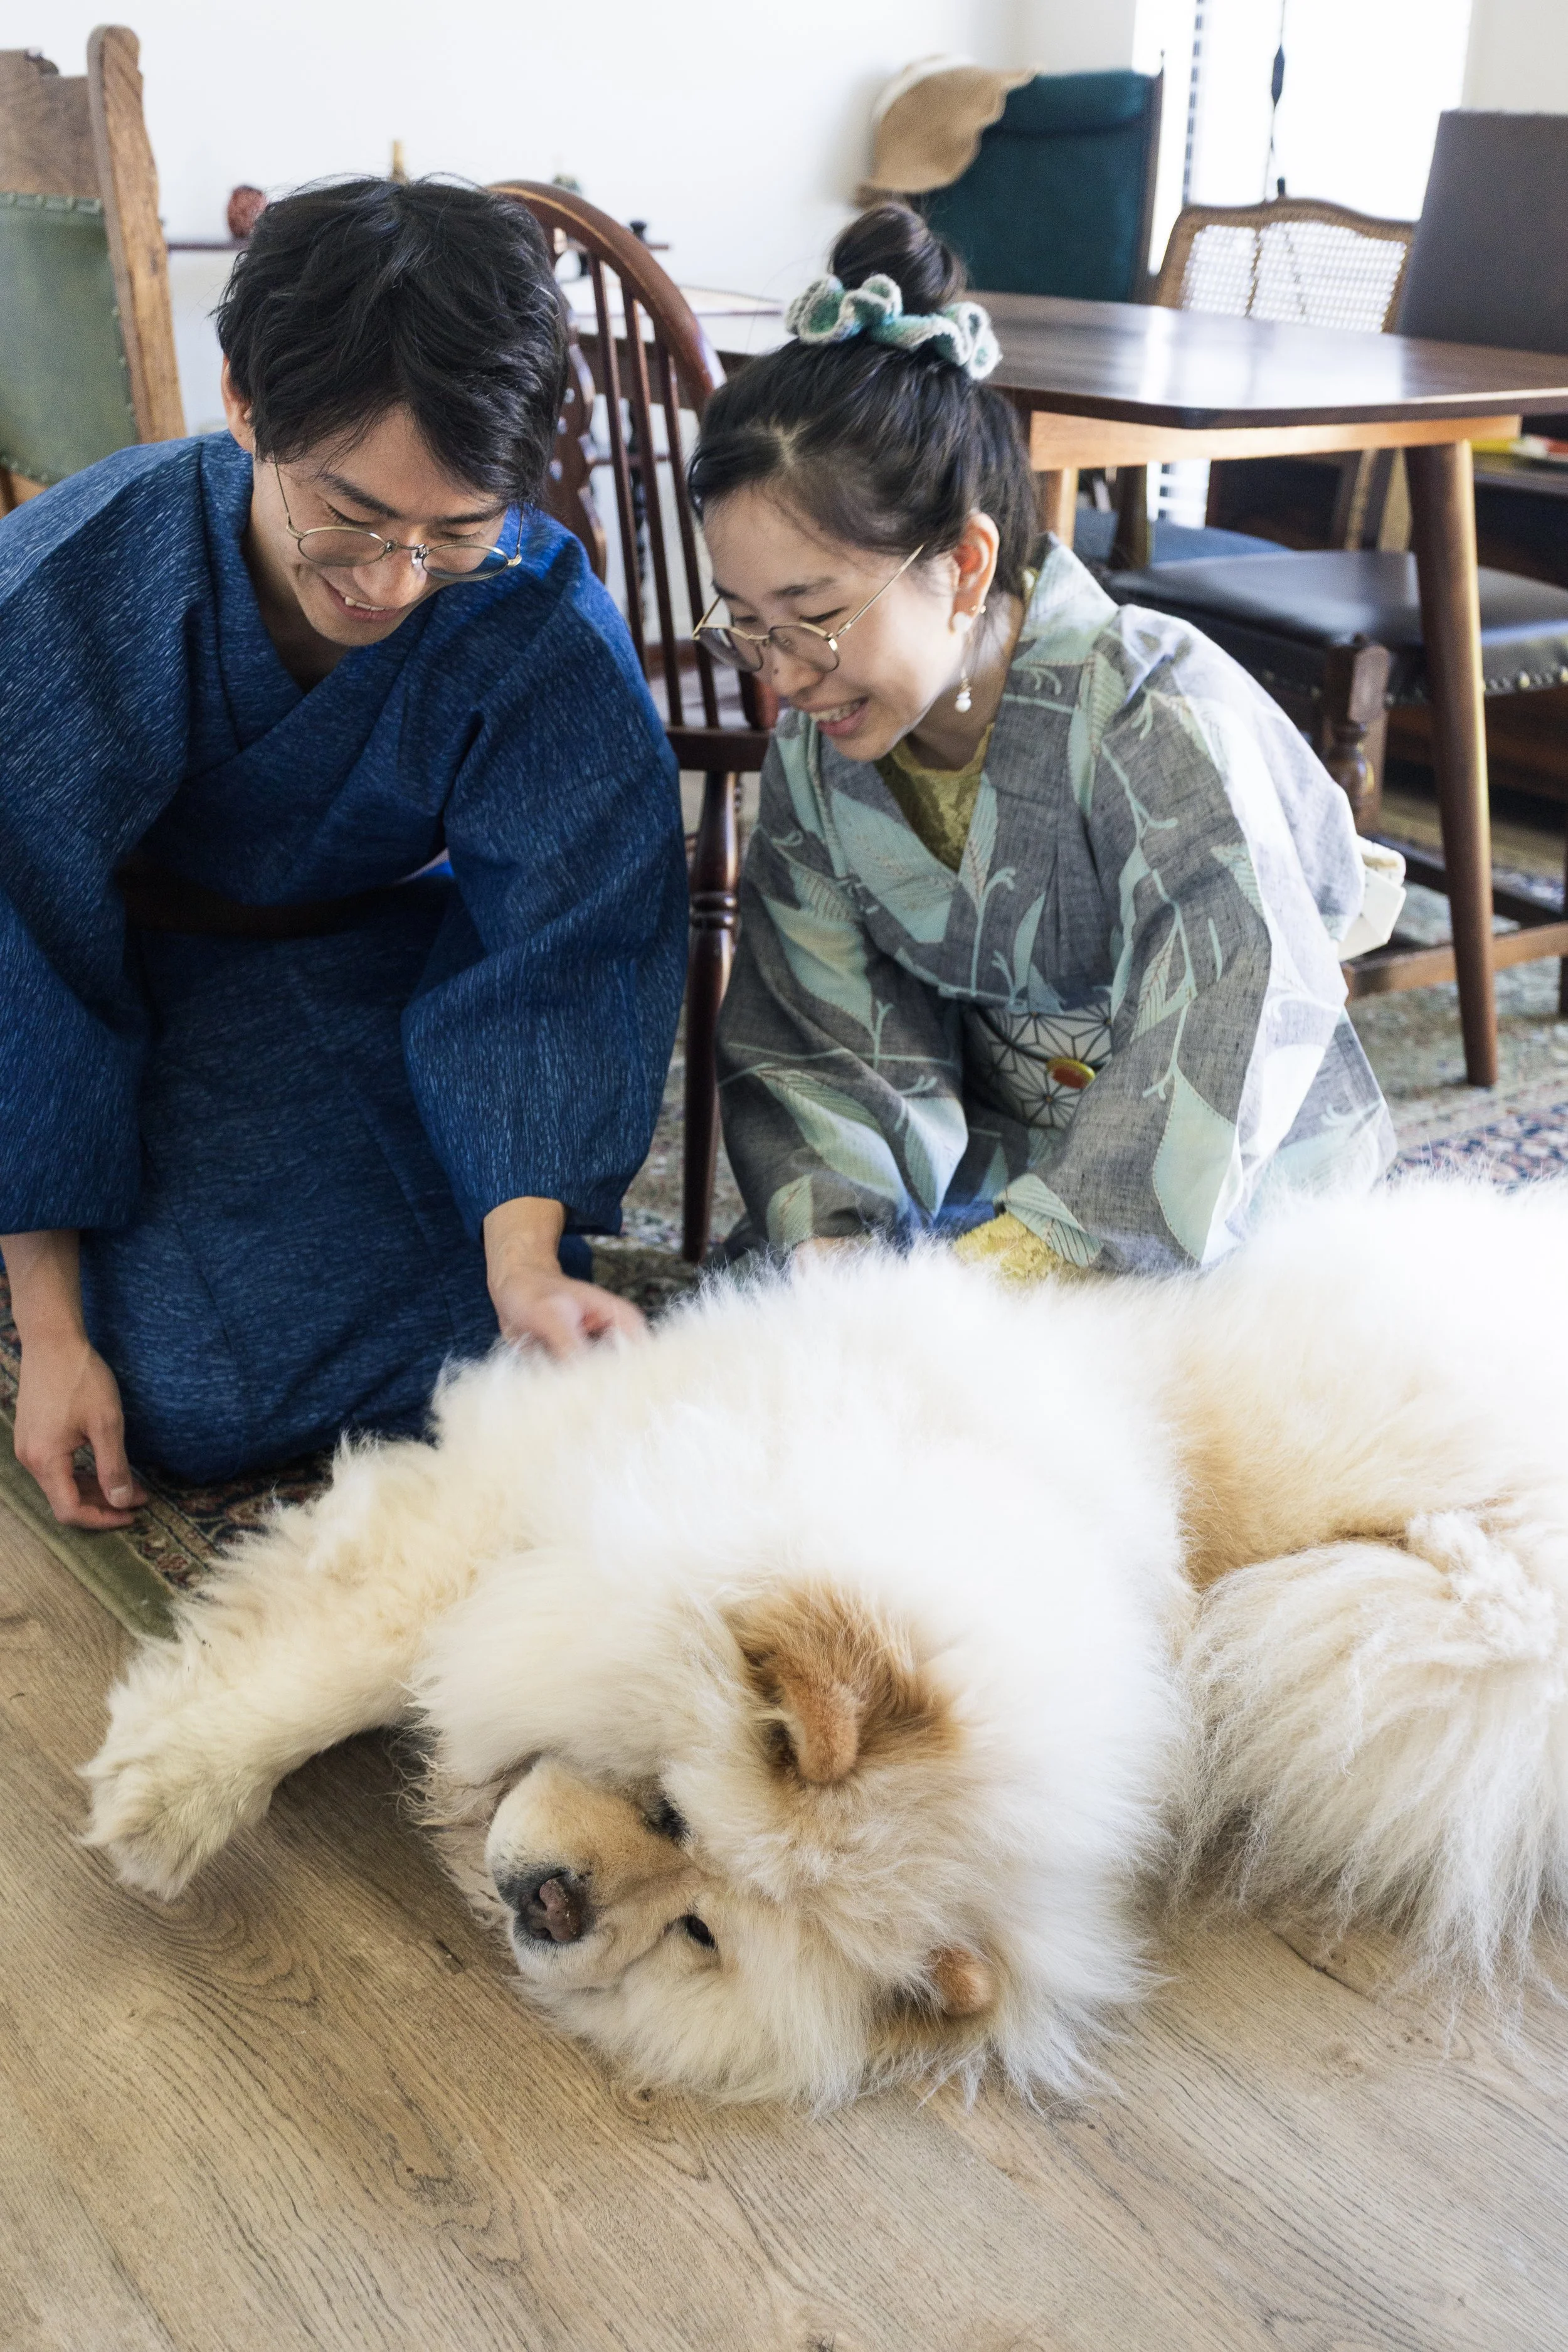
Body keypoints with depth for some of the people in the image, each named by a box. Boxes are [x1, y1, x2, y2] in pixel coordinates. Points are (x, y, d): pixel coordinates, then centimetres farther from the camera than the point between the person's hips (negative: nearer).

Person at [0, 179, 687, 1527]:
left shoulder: (543, 621, -25)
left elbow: (566, 941, -25)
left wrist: (525, 1252, -42)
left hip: (396, 957, 1)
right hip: (152, 975, 0)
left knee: (484, 1349, -19)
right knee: (188, 1387, -16)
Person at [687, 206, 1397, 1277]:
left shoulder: (1161, 723, -24)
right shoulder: (814, 754, -3)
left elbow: (1211, 1122, -30)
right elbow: (827, 1060, -6)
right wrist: (834, 1264, -25)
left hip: (1239, 1223, -4)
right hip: (990, 1177, 4)